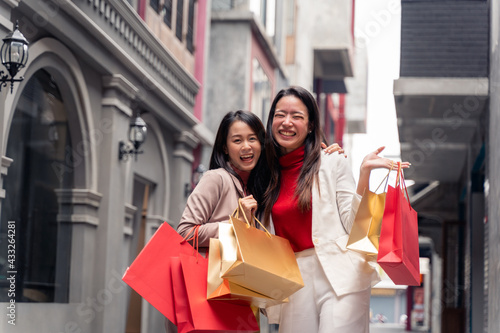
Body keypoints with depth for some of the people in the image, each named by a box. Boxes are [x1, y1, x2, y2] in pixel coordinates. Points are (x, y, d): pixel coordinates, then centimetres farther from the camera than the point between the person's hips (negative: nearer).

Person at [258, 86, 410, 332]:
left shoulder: (332, 164, 4)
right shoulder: (270, 176, 16)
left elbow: (353, 224, -4)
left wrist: (364, 174, -12)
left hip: (339, 277, -4)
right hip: (294, 282, 4)